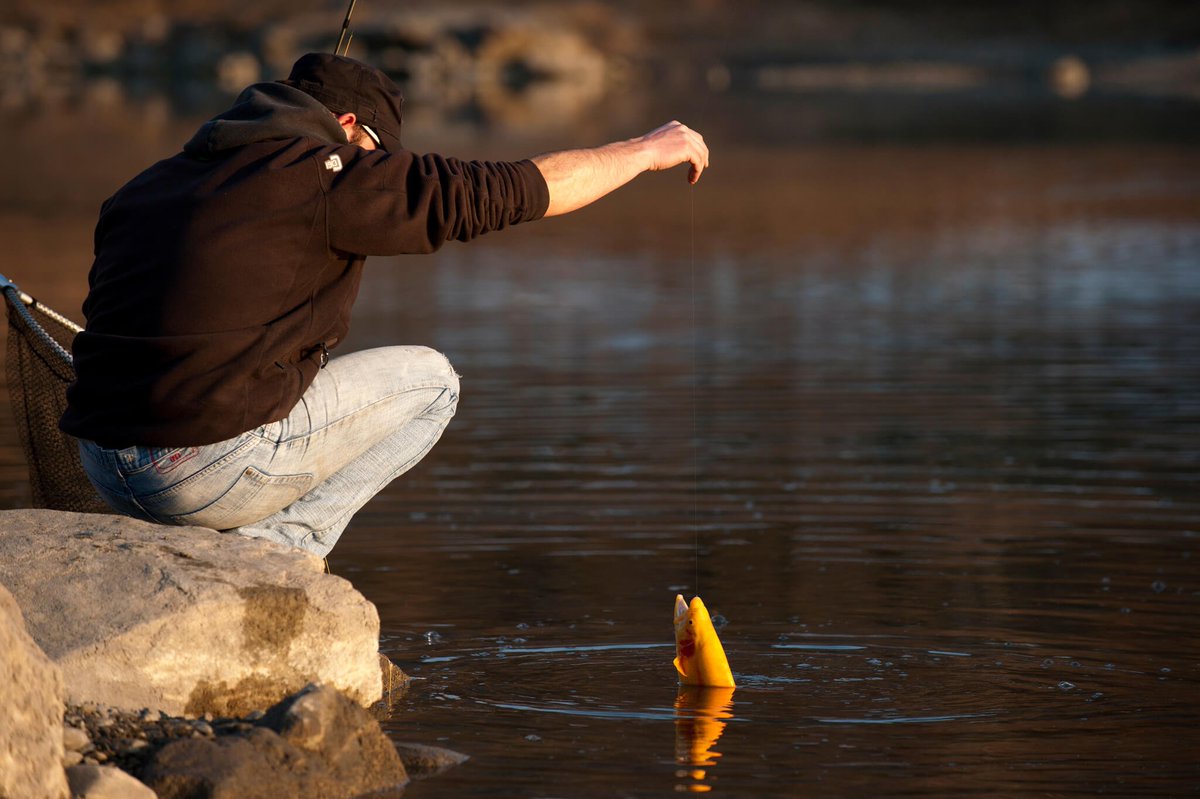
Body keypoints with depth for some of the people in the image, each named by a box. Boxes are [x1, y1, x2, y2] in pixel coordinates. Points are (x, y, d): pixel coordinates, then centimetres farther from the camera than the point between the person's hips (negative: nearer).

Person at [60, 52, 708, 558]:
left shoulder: (146, 187, 19)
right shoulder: (329, 173, -2)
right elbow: (510, 192, -1)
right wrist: (646, 151, 12)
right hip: (207, 470, -7)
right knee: (429, 380, 13)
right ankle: (280, 545, -1)